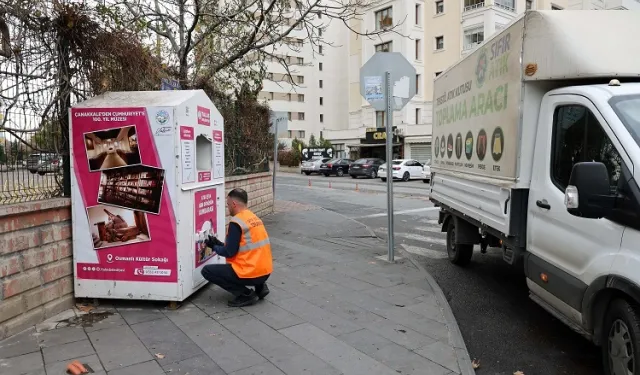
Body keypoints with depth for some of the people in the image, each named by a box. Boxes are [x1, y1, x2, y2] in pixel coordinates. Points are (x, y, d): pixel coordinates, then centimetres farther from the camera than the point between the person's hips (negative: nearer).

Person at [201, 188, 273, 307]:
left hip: (252, 273, -9)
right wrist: (219, 244, 19)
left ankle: (246, 294, -3)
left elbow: (230, 252, -12)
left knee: (207, 271, 0)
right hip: (265, 271, 9)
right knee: (231, 264, 34)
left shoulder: (236, 222, -14)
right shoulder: (255, 218, 12)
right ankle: (260, 286, 14)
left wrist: (214, 247, 7)